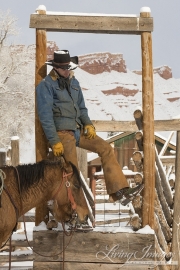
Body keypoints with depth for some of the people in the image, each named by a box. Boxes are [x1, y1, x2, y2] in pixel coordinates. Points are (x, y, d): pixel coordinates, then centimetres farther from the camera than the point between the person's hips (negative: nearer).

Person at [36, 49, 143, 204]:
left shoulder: (73, 82, 14)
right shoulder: (46, 86, -9)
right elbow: (45, 116, -13)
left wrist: (88, 124, 1)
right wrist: (54, 142, -17)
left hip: (79, 131, 7)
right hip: (63, 133, -7)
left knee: (106, 149, -3)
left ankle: (118, 190, -6)